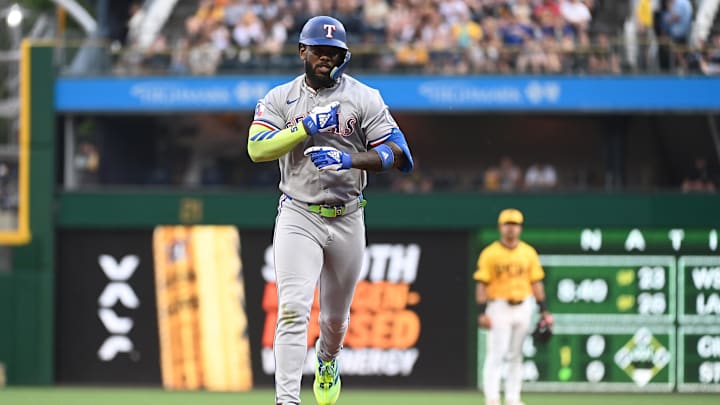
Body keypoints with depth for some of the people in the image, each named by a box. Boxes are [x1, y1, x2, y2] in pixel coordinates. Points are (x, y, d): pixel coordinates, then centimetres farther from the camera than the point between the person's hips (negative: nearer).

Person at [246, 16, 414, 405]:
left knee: (335, 315, 16)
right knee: (293, 308, -18)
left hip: (347, 219, 2)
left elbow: (395, 153, -7)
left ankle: (328, 362, 48)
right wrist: (307, 127, -19)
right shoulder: (279, 99, 3)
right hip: (298, 216, -2)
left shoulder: (364, 98, 1)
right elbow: (257, 148, -11)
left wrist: (348, 159, -23)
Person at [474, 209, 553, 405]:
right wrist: (482, 313, -14)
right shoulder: (490, 254, -3)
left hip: (523, 306, 4)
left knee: (516, 355, 8)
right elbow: (482, 284, -6)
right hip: (499, 306, -4)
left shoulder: (528, 253, 8)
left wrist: (544, 310, 5)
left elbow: (536, 283, 10)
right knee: (495, 354, -8)